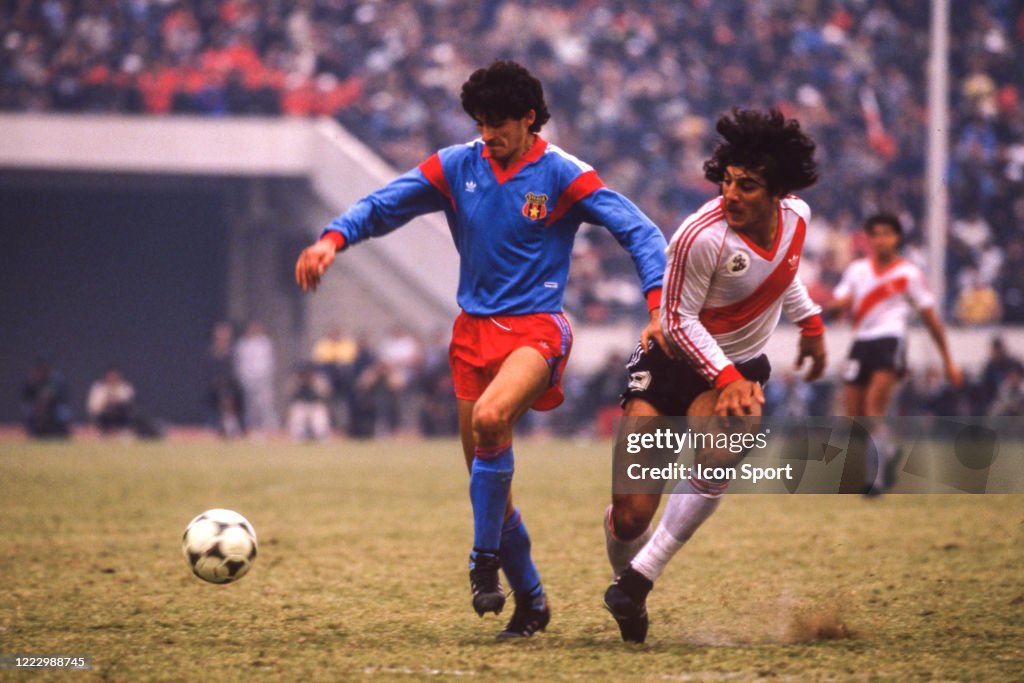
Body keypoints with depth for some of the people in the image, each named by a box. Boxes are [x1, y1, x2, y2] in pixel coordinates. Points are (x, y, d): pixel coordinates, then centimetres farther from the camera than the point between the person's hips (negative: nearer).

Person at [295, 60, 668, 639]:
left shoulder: (561, 174, -6)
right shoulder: (458, 166, 4)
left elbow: (638, 231, -8)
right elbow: (384, 205, 4)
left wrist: (658, 306, -21)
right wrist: (334, 238, -15)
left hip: (537, 328, -5)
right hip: (474, 329, 5)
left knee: (490, 418, -33)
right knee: (487, 477, 5)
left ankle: (486, 559, -17)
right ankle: (531, 601, 22)